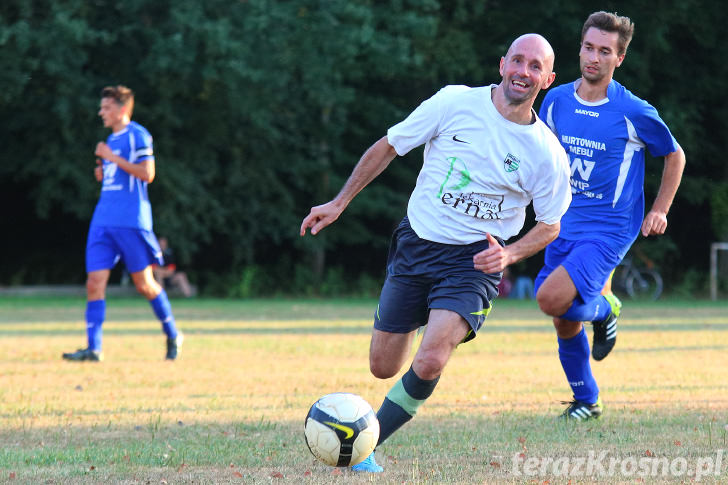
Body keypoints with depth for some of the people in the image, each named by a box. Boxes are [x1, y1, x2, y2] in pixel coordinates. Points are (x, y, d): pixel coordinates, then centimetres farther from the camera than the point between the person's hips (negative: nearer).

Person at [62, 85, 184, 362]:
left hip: (132, 221, -7)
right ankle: (93, 348, -8)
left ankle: (173, 336, 20)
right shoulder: (112, 140, 19)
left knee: (144, 284, 1)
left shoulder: (138, 135, -6)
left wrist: (112, 157, -15)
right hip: (103, 222, 7)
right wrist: (102, 172, 9)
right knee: (94, 284, -5)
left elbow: (147, 174, -15)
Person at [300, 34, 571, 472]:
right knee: (383, 367, 4)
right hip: (417, 243, 2)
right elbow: (389, 147, 5)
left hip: (475, 259, -2)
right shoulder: (455, 103, -8)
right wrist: (340, 202, 4)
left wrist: (508, 255, -13)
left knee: (429, 363, -23)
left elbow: (550, 225, 6)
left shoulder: (548, 153, -8)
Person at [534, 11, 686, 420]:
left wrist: (660, 210, 4)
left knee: (552, 299, -25)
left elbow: (675, 155, 5)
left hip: (610, 229, -5)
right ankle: (586, 401, 29)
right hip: (565, 227, 5)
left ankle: (603, 307, 7)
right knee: (565, 323, 7)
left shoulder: (634, 113, -12)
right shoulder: (556, 101, 1)